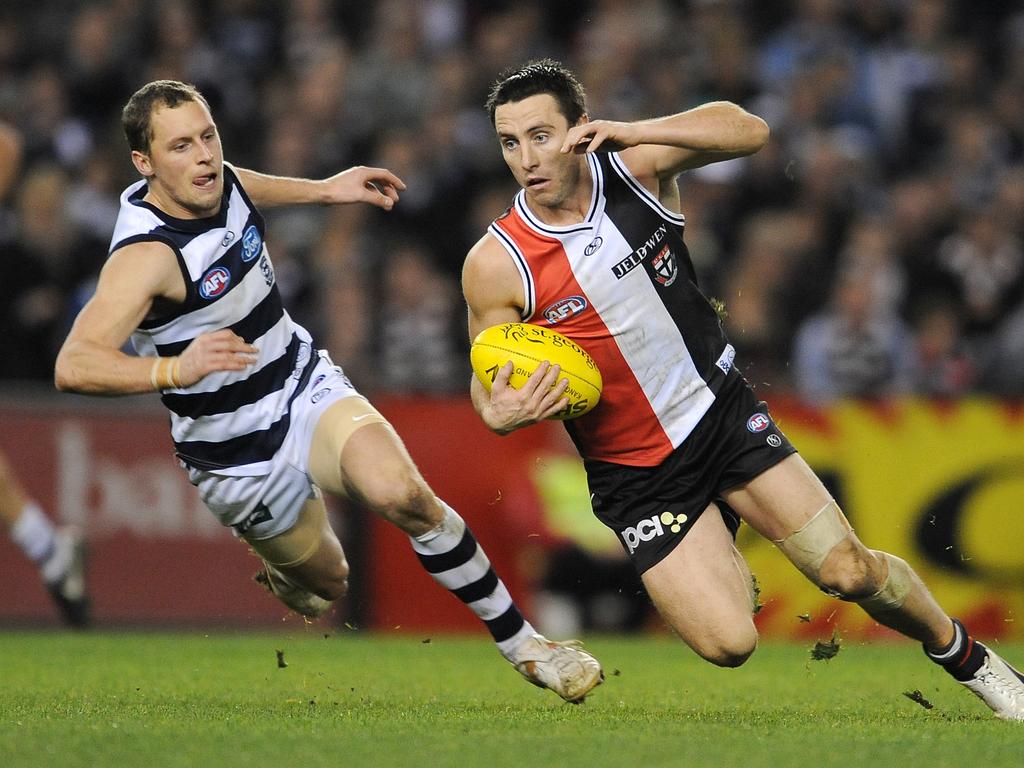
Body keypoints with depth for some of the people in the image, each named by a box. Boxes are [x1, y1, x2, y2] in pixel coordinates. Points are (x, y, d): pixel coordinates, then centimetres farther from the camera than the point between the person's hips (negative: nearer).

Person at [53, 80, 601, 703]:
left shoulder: (222, 180, -6)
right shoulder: (147, 254, -29)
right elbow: (73, 366, -43)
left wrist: (325, 190, 23)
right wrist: (175, 370, -57)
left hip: (307, 387, 4)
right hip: (239, 457, -4)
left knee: (400, 492, -25)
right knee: (328, 581, 13)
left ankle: (522, 643, -14)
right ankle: (283, 565, 53)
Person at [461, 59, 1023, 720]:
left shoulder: (632, 165, -10)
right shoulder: (497, 264, -15)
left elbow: (748, 131, -20)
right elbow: (488, 387, -4)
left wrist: (635, 133, -31)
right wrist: (499, 413, -28)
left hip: (722, 411, 2)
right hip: (638, 476, -2)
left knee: (850, 572, -5)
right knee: (727, 644, -15)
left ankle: (965, 656, 23)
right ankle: (720, 559, 20)